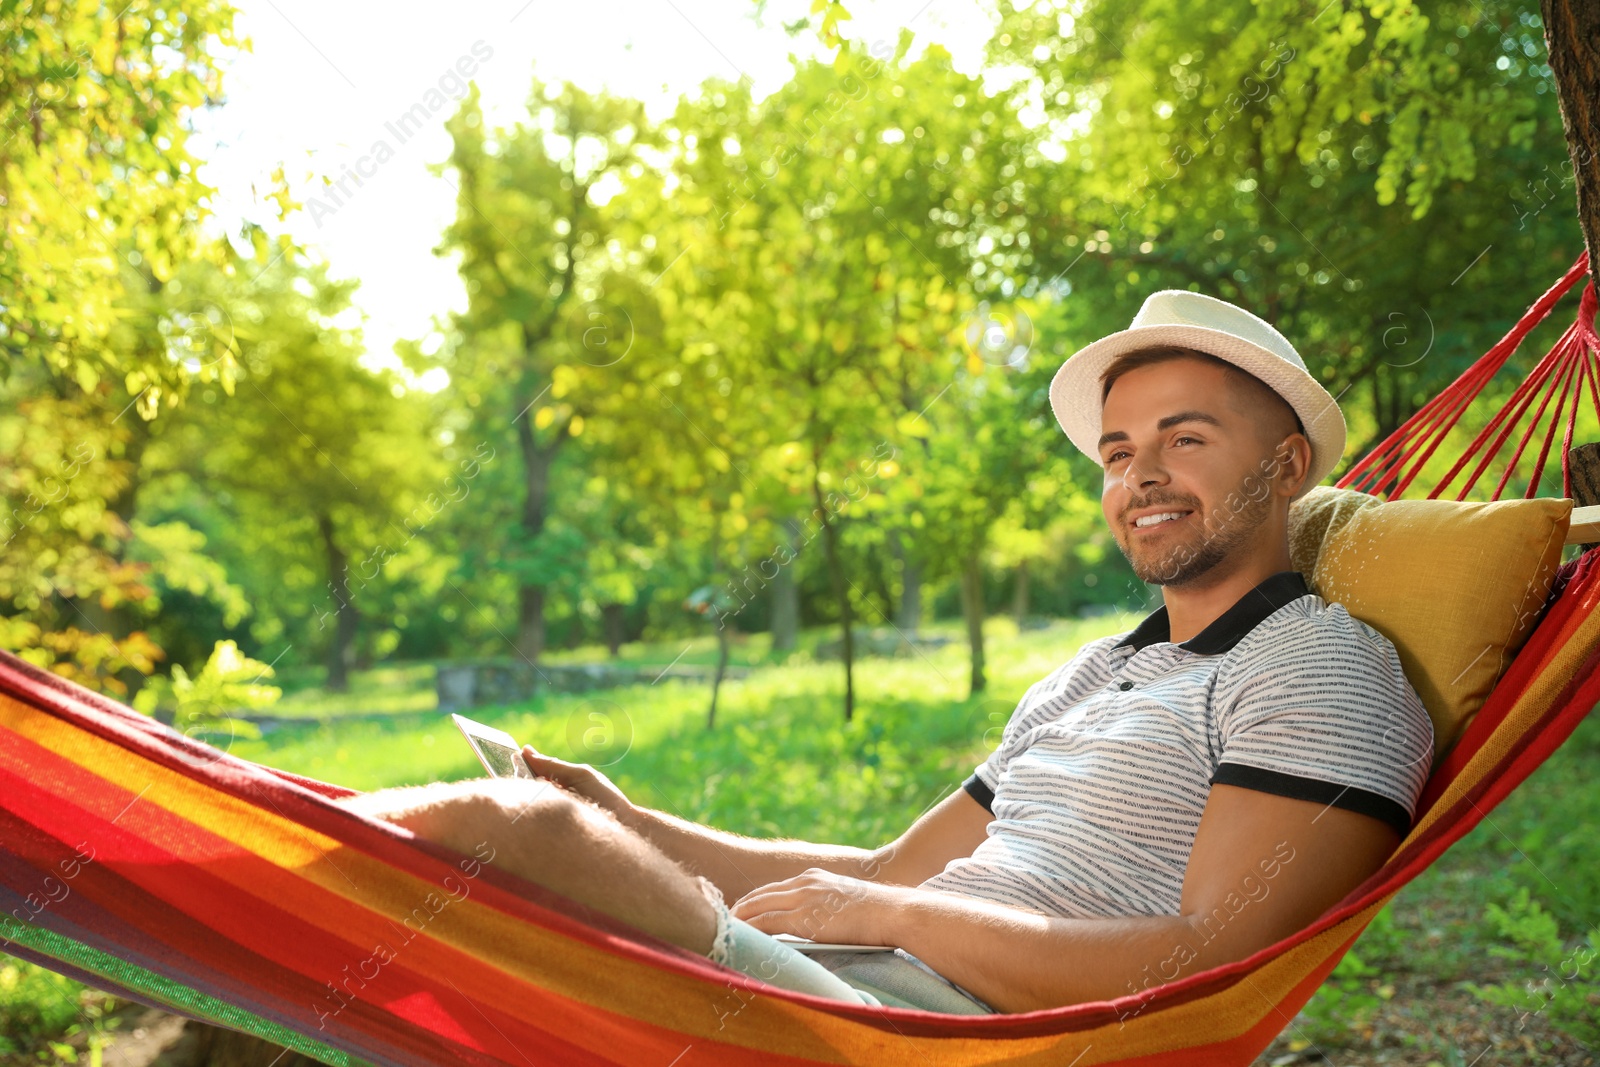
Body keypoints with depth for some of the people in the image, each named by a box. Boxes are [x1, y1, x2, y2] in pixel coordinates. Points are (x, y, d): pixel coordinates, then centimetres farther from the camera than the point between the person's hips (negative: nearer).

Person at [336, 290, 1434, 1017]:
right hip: (870, 990, 8)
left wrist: (895, 917, -11)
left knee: (513, 825, -26)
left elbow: (1209, 958, -13)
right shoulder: (1085, 681, 25)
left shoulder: (1323, 668, 0)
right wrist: (629, 825, 13)